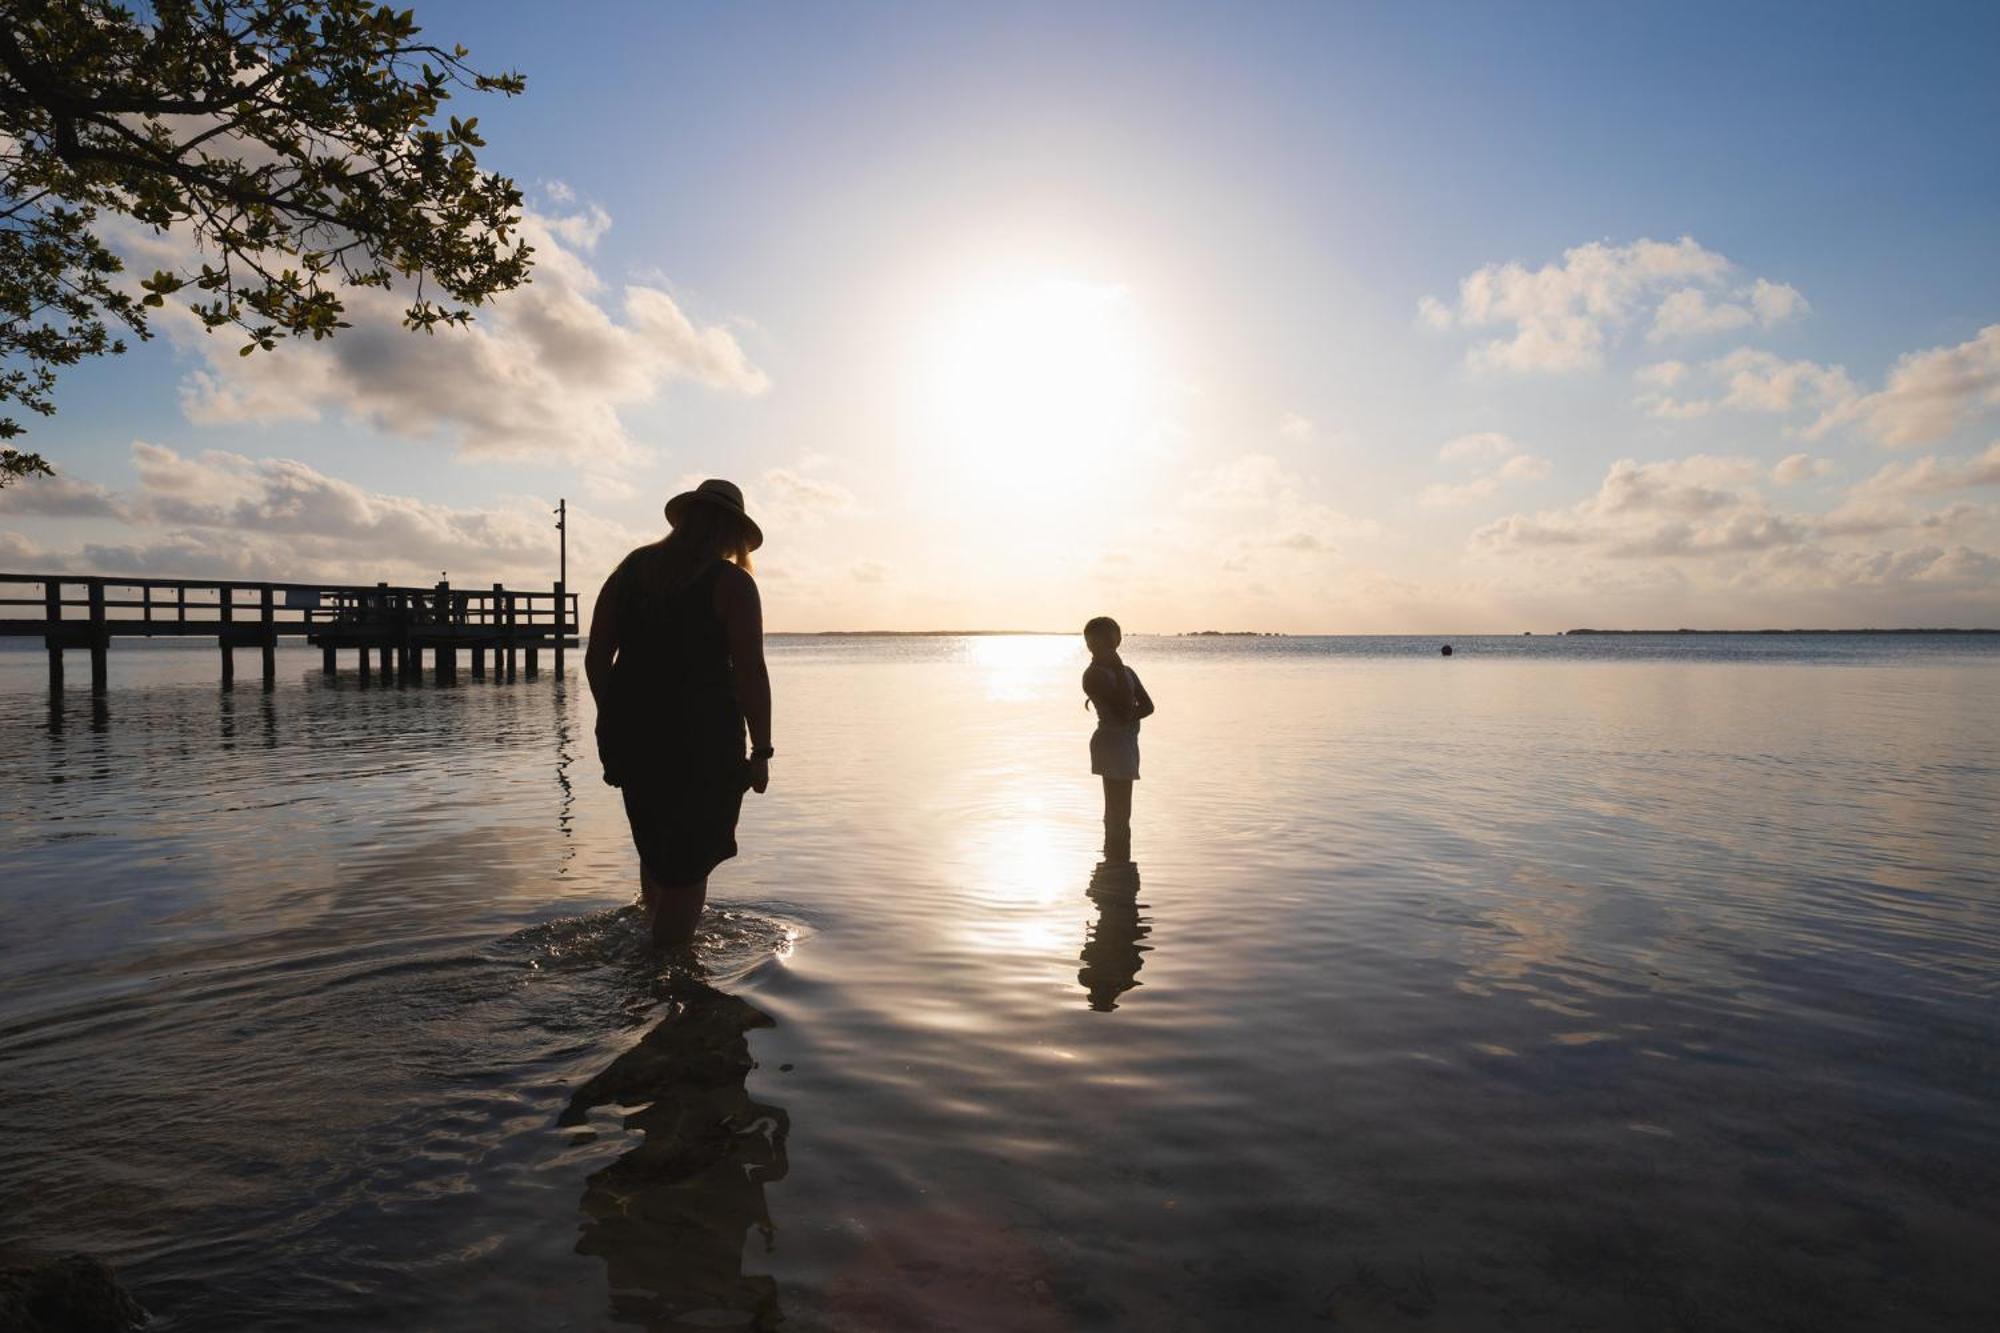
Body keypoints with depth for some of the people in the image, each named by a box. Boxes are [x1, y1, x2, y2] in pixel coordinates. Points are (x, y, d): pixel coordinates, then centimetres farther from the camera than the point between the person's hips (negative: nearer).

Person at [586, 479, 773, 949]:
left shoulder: (632, 567, 8)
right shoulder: (731, 583, -8)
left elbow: (596, 656, 8)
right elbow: (750, 673, -13)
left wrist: (618, 721, 18)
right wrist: (760, 752, -6)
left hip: (629, 733, 6)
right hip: (701, 738, -6)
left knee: (654, 848, 23)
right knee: (689, 864, 5)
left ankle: (658, 938, 35)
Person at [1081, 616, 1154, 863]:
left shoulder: (1126, 672, 15)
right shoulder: (1094, 675, -11)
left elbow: (1148, 706, 6)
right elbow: (1124, 711, -19)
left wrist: (1129, 715, -13)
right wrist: (1118, 669, -16)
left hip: (1127, 742, 9)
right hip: (1112, 743, -9)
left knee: (1118, 814, 16)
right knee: (1118, 815, -9)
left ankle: (1118, 868, 24)